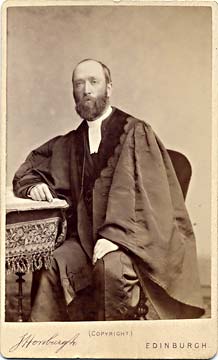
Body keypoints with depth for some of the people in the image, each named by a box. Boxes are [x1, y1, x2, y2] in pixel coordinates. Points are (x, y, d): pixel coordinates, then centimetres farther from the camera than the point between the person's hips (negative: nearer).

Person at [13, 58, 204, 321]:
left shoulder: (135, 132, -2)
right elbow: (29, 168, 26)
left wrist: (114, 234, -24)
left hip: (131, 236, -4)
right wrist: (34, 185, 2)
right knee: (51, 266, -24)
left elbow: (135, 189, -12)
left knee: (111, 267, -34)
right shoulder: (72, 142, 14)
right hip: (86, 236, 4)